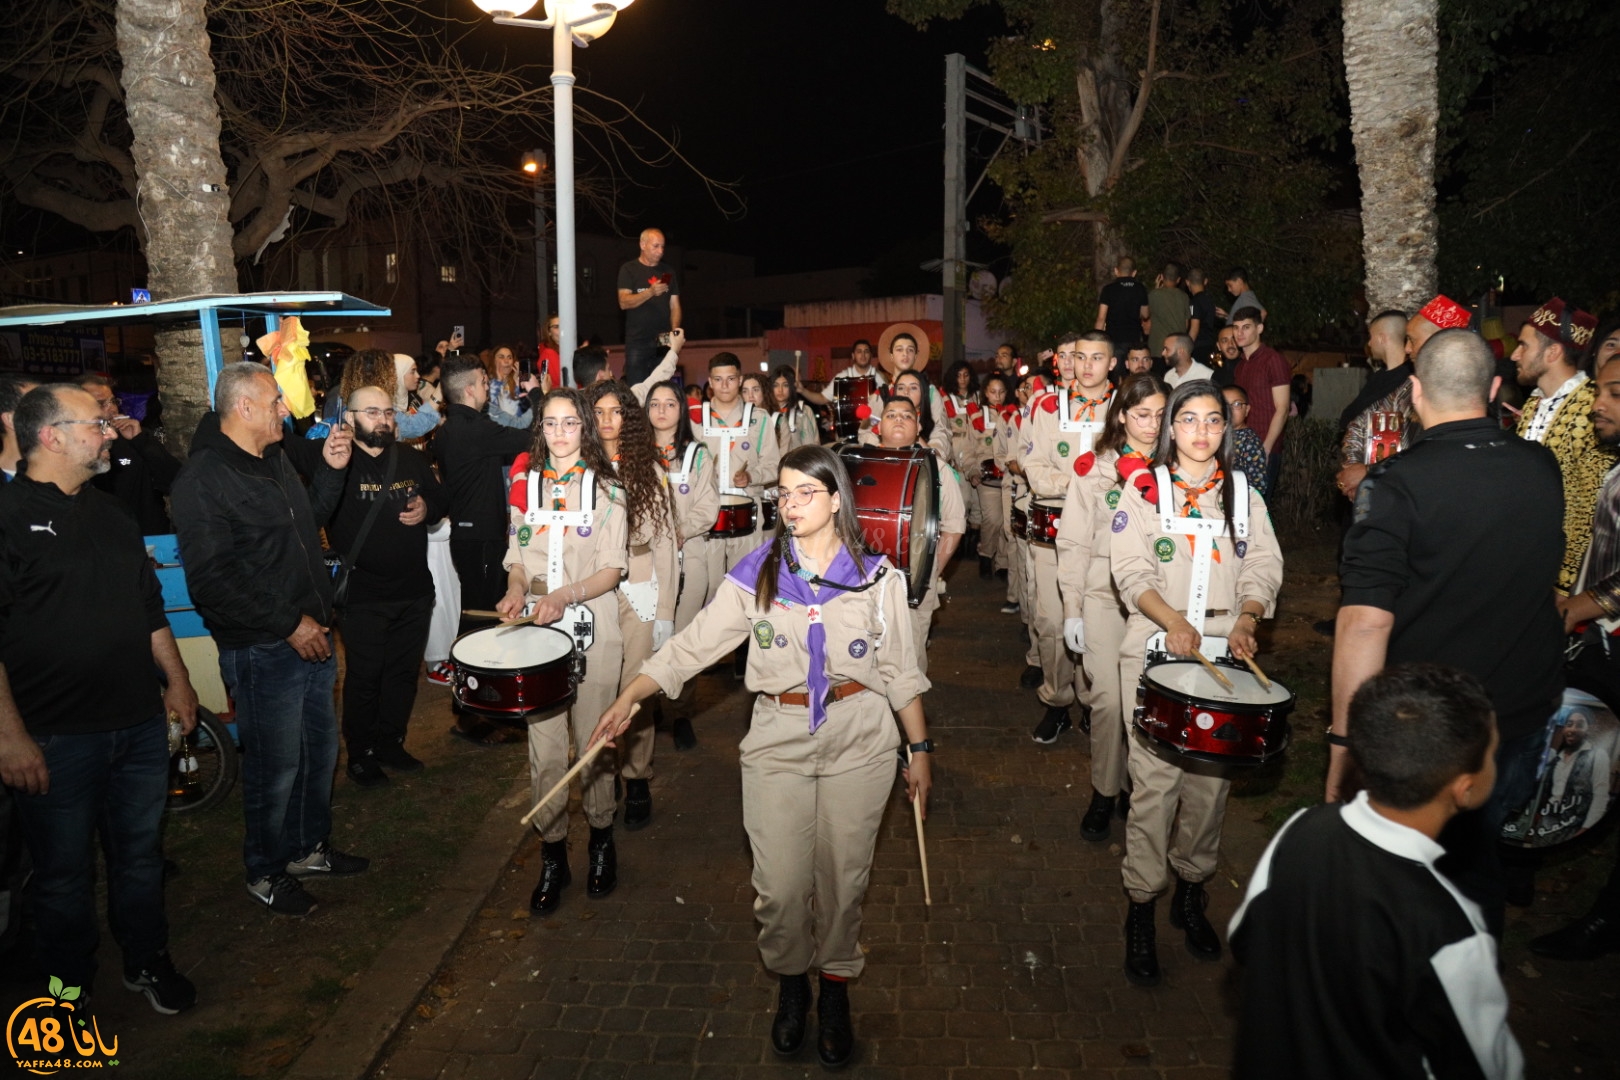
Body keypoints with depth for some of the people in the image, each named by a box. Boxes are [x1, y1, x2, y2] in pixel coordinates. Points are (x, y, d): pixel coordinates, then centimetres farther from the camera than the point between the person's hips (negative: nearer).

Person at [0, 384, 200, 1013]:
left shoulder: (111, 514, 13)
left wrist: (176, 679, 19)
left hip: (140, 724, 6)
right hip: (54, 738, -6)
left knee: (140, 854, 17)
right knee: (64, 873, 10)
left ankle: (148, 961, 35)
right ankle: (69, 987, 30)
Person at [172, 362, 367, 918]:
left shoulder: (277, 458, 10)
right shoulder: (204, 477, -17)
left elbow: (308, 522, 22)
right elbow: (211, 579, -22)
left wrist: (331, 469, 6)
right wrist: (288, 624, -20)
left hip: (310, 636, 8)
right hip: (262, 650, -8)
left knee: (320, 748, 19)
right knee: (276, 766, 5)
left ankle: (310, 847, 38)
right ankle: (267, 872, 26)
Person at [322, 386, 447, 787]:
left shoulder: (412, 458, 7)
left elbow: (441, 498, 19)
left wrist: (427, 508, -4)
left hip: (414, 589, 5)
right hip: (364, 595, -5)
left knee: (404, 672, 16)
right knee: (364, 677, 6)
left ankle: (390, 742, 34)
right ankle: (360, 754, 23)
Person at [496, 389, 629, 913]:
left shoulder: (605, 487, 0)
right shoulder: (526, 482, 10)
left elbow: (612, 569, -5)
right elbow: (517, 554, 16)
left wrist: (563, 597, -19)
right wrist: (516, 589, -5)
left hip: (593, 630, -2)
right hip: (536, 632, 3)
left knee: (593, 743, 4)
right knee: (544, 748, 3)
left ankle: (601, 837, 26)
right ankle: (552, 856, 17)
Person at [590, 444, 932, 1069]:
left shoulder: (876, 577, 0)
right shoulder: (757, 573, -1)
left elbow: (900, 671, 5)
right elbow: (694, 643, -5)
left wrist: (920, 750, 6)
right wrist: (629, 697, -13)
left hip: (859, 744, 0)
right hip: (778, 742, 0)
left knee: (844, 876, 9)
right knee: (780, 886, 2)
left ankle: (836, 988, 35)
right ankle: (790, 982, 32)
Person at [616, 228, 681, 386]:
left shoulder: (668, 271, 15)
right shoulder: (629, 270, 4)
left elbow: (675, 305, 13)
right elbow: (624, 303, -7)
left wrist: (675, 329, -5)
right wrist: (651, 292, -22)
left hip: (663, 340, 3)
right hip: (637, 341, -3)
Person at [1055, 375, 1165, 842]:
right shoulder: (1095, 470, 1)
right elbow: (1073, 544, 0)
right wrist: (1072, 610, -4)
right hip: (1106, 597, -2)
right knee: (1109, 698, -8)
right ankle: (1104, 791, 11)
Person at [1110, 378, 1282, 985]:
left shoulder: (1244, 495, 15)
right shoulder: (1144, 490, 4)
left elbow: (1264, 568, 7)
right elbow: (1131, 570, -7)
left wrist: (1247, 618, -13)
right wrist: (1172, 619, -23)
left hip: (1223, 655, 3)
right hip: (1154, 651, -3)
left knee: (1212, 776, 4)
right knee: (1154, 779, -6)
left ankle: (1192, 891, 24)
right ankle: (1142, 906, 7)